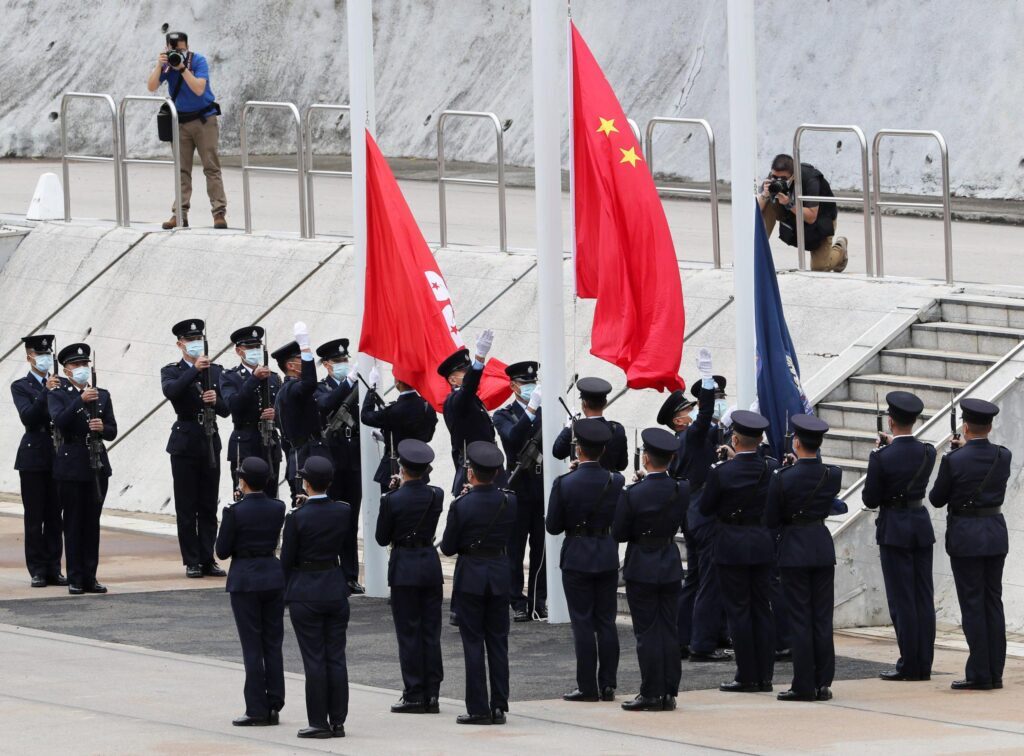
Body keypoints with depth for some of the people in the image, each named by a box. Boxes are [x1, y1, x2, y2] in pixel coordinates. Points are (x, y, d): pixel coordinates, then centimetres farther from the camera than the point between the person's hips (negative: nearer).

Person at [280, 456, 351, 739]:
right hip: (336, 588, 4)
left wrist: (286, 592, 8)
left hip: (306, 591, -4)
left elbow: (287, 560, -10)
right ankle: (337, 721, 10)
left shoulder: (297, 517, -16)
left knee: (314, 659, 0)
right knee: (336, 657, 8)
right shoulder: (343, 512, -3)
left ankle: (319, 722, 3)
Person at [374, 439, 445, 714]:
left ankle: (414, 695, 0)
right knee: (431, 632, 9)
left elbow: (382, 538, -4)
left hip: (404, 568, -4)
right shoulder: (436, 496, -2)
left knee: (408, 633, 1)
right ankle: (431, 694, 10)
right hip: (431, 565, 4)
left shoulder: (392, 500, -13)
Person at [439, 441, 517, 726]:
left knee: (473, 643, 1)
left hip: (470, 576, -4)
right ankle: (499, 706, 11)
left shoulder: (461, 506, -16)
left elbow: (448, 548, -9)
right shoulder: (509, 502, -4)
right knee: (498, 642, 10)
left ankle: (478, 709, 0)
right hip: (500, 574, 4)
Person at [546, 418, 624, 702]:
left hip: (577, 558, -3)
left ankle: (587, 687, 1)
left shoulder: (565, 484, -13)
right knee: (607, 622, 9)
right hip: (608, 557, 3)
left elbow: (553, 526, -7)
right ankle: (608, 684, 11)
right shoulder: (616, 482, -5)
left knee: (583, 623, 1)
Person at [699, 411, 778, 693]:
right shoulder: (772, 468, -4)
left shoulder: (722, 472, -16)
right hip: (764, 543, 4)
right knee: (762, 610, 11)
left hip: (732, 547, -4)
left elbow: (705, 508, -5)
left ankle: (747, 677, 2)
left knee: (738, 611, 1)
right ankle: (764, 675, 13)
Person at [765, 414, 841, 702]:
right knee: (822, 618, 8)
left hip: (794, 549, -4)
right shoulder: (833, 475, -4)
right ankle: (823, 683, 10)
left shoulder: (783, 478, -14)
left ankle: (804, 685, 1)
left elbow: (770, 520, -7)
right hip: (823, 548, 4)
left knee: (800, 619, 0)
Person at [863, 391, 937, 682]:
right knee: (923, 598, 8)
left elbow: (870, 500, -9)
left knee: (901, 599, -1)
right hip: (922, 525, 5)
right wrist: (894, 445, 22)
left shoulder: (882, 458, -15)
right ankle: (924, 664, 10)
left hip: (894, 529, -5)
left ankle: (909, 665, -1)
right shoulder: (927, 453, -2)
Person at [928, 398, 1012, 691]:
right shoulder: (1003, 457, -3)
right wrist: (968, 449, 23)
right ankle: (995, 672, 12)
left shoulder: (954, 461, -15)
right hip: (996, 534, 5)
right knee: (993, 603, 10)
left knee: (972, 605, -2)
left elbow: (936, 499, -3)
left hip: (966, 537, -5)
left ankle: (979, 675, -3)